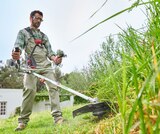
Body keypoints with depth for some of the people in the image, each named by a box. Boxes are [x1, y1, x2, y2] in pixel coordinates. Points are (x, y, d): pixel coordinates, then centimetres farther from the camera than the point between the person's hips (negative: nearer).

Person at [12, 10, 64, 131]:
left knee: (53, 88, -10)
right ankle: (23, 121, -5)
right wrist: (17, 54, -30)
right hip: (32, 65, -4)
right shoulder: (23, 32, 14)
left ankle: (58, 117, -12)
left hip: (46, 65, 4)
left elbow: (49, 51, 16)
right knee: (29, 90, -15)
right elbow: (18, 45, -5)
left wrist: (54, 58, -8)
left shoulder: (44, 36, 26)